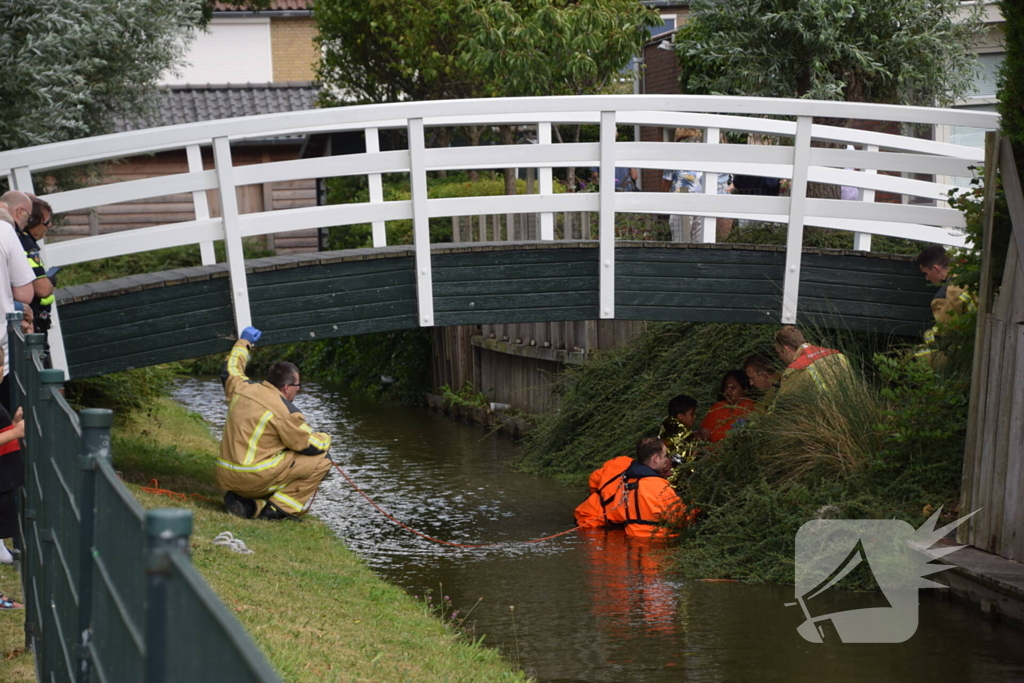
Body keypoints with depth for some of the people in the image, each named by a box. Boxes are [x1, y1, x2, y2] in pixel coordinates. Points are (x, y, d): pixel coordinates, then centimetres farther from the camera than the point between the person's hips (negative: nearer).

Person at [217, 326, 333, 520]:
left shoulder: (242, 388, 5)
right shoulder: (284, 411, -14)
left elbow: (230, 370, 28)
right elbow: (311, 445, -6)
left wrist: (244, 342, 40)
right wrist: (325, 438, 16)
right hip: (255, 480, -8)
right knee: (321, 460, -3)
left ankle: (243, 502, 15)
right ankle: (279, 509, -4)